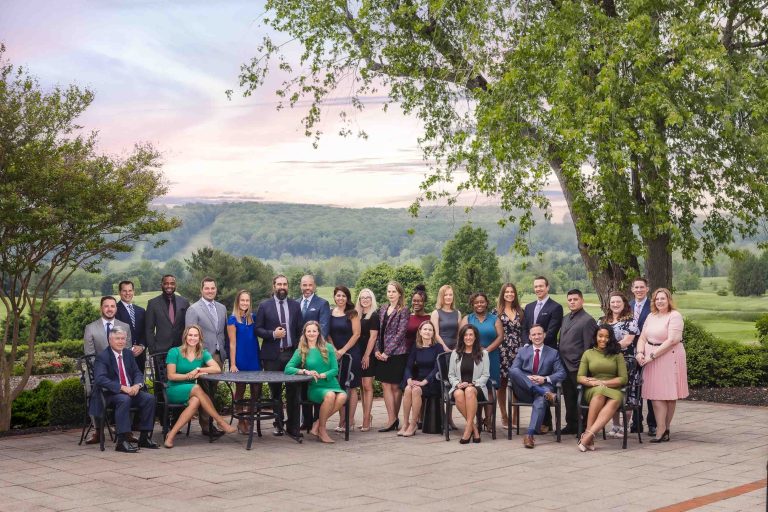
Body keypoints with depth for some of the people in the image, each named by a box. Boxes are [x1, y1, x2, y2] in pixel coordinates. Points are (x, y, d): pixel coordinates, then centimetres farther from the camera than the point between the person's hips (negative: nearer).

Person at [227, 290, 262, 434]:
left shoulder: (253, 317, 8)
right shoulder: (233, 319, -4)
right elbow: (232, 343, -6)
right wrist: (232, 364, -10)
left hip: (254, 358, 4)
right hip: (240, 359, -4)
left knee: (256, 390, -1)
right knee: (240, 389, 6)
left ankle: (250, 419, 12)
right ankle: (241, 421, 16)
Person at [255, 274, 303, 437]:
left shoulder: (295, 305, 8)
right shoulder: (264, 306, 2)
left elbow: (300, 330, 10)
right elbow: (258, 329, 0)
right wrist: (273, 334, -15)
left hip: (292, 353, 1)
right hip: (272, 355, -1)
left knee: (293, 392, 1)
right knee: (275, 391, 7)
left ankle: (293, 426, 7)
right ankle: (278, 424, 17)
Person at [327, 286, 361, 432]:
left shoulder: (352, 314, -2)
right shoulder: (330, 313, 7)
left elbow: (356, 334, -6)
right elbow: (328, 334, 8)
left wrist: (343, 350, -10)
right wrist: (334, 349, -6)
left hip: (351, 353, -3)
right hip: (335, 354, 3)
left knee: (351, 388, -1)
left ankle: (350, 420, 2)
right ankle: (342, 420, 6)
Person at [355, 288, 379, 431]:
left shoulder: (374, 315, -5)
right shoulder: (358, 315, 13)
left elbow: (373, 336, -10)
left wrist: (367, 355, -14)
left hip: (368, 354, -6)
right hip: (358, 354, 6)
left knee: (367, 386, -6)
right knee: (362, 386, 8)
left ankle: (366, 419, -7)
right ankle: (367, 417, 13)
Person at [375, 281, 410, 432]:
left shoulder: (404, 310, -5)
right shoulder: (383, 309, 13)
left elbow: (401, 333, -11)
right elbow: (379, 331, 14)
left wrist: (387, 352, -14)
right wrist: (377, 350, 1)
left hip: (397, 353, -6)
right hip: (382, 354, 6)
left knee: (395, 386, 0)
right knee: (386, 386, 1)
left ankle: (393, 419, 4)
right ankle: (392, 420, 3)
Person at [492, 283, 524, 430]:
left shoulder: (520, 311, 12)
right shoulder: (496, 311, 3)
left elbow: (523, 332, 13)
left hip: (517, 351, 2)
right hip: (502, 351, -2)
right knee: (502, 384, 1)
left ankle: (515, 416, 7)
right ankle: (504, 417, 9)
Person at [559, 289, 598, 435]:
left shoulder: (587, 320, -8)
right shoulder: (565, 319, 16)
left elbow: (589, 346, -11)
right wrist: (561, 361, 12)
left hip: (578, 367, -7)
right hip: (565, 366, 7)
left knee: (580, 398, -2)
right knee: (568, 397, 13)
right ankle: (571, 425, 22)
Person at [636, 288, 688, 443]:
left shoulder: (675, 316, -7)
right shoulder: (651, 316, 15)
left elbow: (671, 340, -16)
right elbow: (643, 337, 14)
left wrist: (652, 355, -16)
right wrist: (640, 353, -6)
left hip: (668, 358, -6)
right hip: (651, 359, 6)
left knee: (668, 395, -2)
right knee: (655, 394, 2)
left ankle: (663, 430, -1)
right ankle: (663, 430, 6)